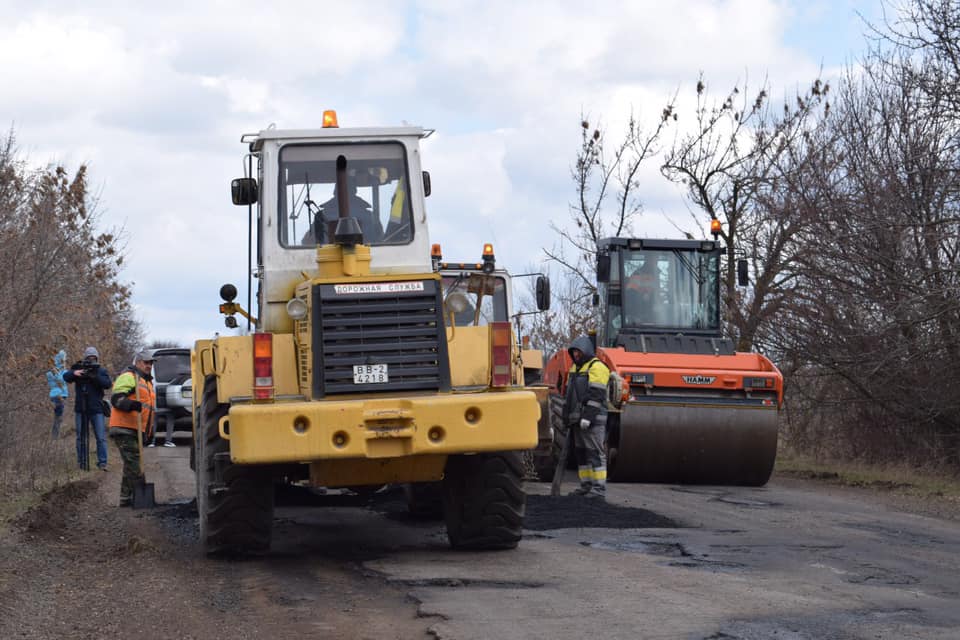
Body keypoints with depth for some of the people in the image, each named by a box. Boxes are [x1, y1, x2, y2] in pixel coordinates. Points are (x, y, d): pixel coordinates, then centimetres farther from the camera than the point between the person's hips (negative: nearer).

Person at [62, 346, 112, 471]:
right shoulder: (78, 368, 6)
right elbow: (66, 377, -10)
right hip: (81, 409, 1)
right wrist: (74, 373, -31)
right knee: (81, 437, 7)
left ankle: (102, 463, -6)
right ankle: (81, 462, 14)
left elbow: (107, 384, -11)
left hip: (96, 409, -1)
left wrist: (95, 377, -26)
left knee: (101, 437, -6)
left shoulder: (101, 371, 5)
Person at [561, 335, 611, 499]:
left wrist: (588, 416, -23)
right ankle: (586, 486, 15)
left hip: (592, 420, -9)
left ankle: (599, 489, -10)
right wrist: (567, 417, 22)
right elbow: (570, 395, 26)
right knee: (581, 453, 10)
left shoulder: (596, 367, -9)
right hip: (578, 420, 9)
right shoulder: (576, 368, 21)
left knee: (595, 453, -9)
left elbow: (596, 395, -17)